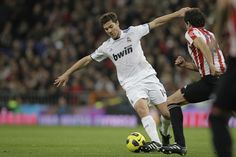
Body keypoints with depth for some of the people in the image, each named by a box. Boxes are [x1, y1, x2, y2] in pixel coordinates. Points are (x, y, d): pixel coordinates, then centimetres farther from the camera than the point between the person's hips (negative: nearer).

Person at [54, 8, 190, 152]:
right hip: (131, 84, 0)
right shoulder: (106, 47, 6)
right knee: (142, 108, -30)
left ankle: (165, 133, 26)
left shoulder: (133, 32, 1)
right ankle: (156, 142, -33)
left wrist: (177, 14, -3)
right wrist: (67, 74, 14)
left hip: (148, 77, 0)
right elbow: (87, 60, 14)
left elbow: (156, 23, 2)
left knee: (167, 113, -6)